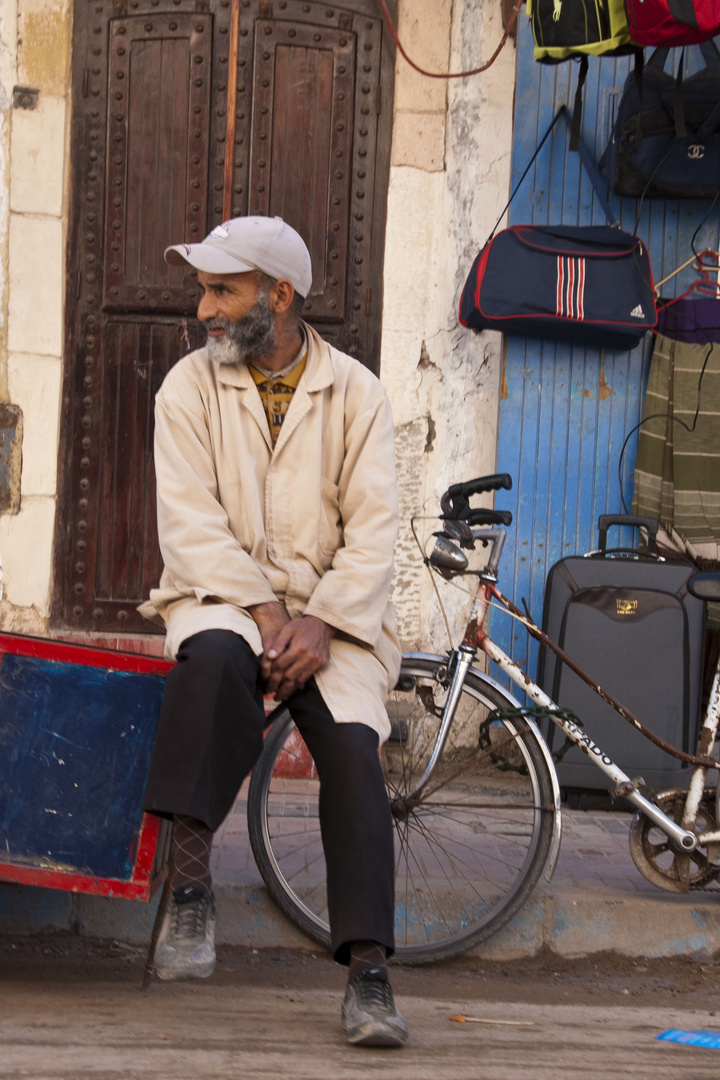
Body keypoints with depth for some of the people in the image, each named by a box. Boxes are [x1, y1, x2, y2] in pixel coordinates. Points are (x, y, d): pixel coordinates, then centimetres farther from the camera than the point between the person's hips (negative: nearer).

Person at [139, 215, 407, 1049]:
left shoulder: (354, 393, 4)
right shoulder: (190, 386, 3)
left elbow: (372, 531, -3)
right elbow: (192, 523, -6)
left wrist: (320, 625, -17)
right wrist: (264, 611, -18)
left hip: (330, 610, 1)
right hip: (222, 594, -1)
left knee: (352, 743, -24)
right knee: (214, 657, -36)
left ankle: (368, 972, -25)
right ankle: (190, 881, -31)